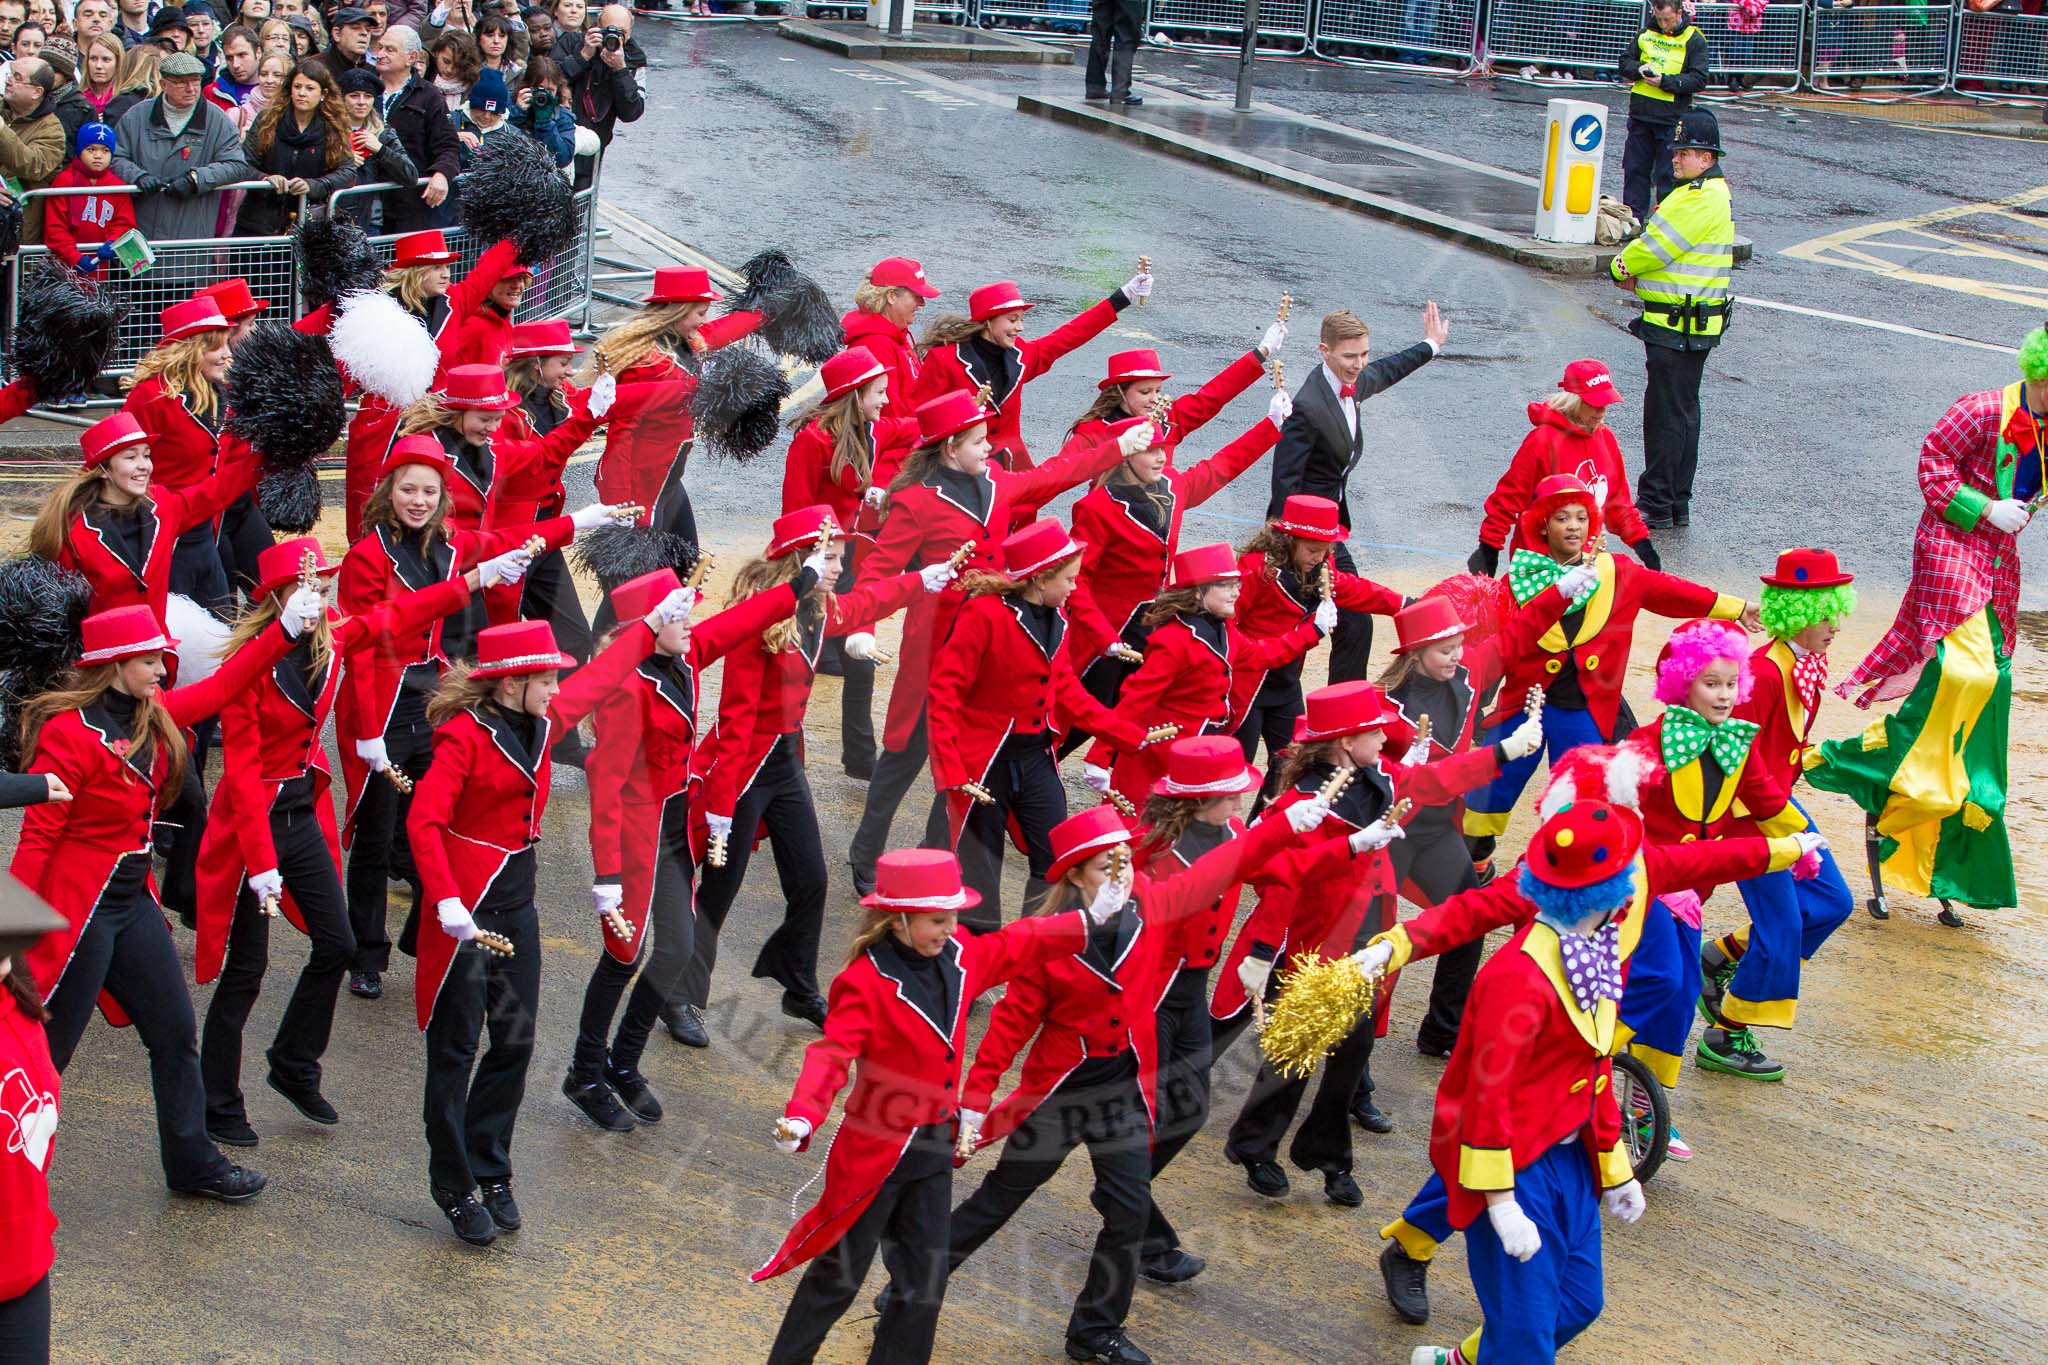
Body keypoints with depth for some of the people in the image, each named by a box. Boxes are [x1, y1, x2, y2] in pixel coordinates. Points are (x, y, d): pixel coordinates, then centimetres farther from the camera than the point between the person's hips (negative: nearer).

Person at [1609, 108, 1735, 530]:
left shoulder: (1701, 199, -18)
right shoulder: (1713, 192, 17)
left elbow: (1656, 246, -17)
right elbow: (1666, 245, 18)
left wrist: (1623, 268, 1)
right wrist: (1640, 275, 1)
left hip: (1678, 329, -11)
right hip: (1689, 326, 11)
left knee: (1666, 414, -6)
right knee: (1683, 412, 15)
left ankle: (1657, 505, -1)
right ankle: (1678, 503, 22)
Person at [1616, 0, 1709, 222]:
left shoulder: (1694, 41, -3)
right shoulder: (1646, 34, 10)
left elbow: (1699, 80, -8)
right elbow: (1625, 62, 15)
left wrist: (1665, 81, -18)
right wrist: (1639, 69, -8)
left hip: (1671, 118, -5)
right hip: (1640, 113, 5)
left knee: (1668, 174, -2)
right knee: (1635, 169, 9)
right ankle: (1633, 217, 16)